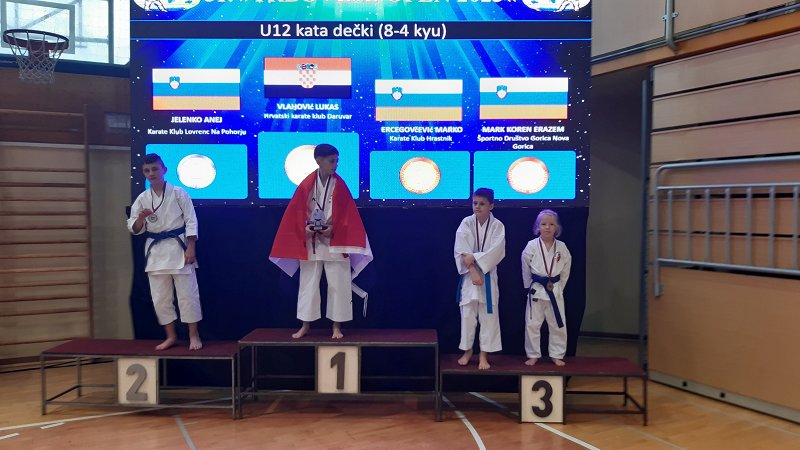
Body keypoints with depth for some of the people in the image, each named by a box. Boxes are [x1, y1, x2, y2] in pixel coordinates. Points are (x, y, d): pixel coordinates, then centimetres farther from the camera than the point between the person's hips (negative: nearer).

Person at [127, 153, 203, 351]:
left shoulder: (178, 193, -4)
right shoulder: (142, 198, 6)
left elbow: (191, 222, -6)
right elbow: (135, 229, 6)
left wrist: (190, 249, -12)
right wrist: (141, 218, -16)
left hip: (178, 247, -4)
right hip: (155, 251, 4)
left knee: (187, 294, -1)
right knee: (160, 297, 8)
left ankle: (194, 335, 11)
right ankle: (171, 336, 22)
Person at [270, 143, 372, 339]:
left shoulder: (339, 185, -3)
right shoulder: (306, 185, -2)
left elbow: (347, 214, -4)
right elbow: (296, 212, 1)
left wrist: (333, 229, -16)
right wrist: (304, 229, -13)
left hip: (334, 242, -1)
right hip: (310, 242, 1)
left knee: (337, 284, 1)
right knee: (308, 284, 8)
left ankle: (337, 326, 12)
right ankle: (305, 325, 19)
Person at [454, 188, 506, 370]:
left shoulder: (498, 226, -4)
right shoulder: (466, 223, -4)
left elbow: (496, 252, -15)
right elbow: (461, 251, -12)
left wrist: (474, 258, -22)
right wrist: (473, 271, -20)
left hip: (488, 276, 0)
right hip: (469, 275, 0)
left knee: (488, 315, 2)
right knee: (468, 315, 5)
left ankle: (484, 354, 13)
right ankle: (467, 350, 22)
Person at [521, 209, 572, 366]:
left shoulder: (562, 247, -3)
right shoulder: (531, 246, -9)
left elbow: (565, 271, 7)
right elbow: (526, 271, 1)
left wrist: (558, 287, 6)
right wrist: (531, 287, 5)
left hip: (555, 291, 2)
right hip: (536, 290, -2)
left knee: (558, 325, 9)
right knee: (532, 324, 4)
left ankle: (556, 355, 26)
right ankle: (533, 355, 20)